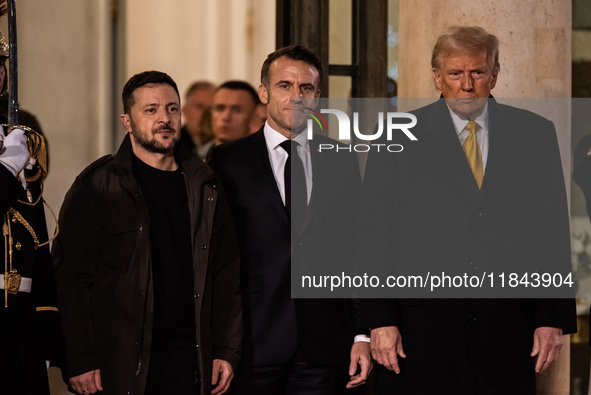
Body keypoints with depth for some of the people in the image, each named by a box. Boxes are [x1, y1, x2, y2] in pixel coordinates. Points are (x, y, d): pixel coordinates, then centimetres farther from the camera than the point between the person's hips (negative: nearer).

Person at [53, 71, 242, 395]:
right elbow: (72, 278, -5)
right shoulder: (96, 186, 0)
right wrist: (80, 361, -12)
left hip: (191, 361, 4)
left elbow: (227, 274, 14)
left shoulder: (204, 187, 13)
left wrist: (226, 352, 6)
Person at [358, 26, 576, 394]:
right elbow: (376, 236, 0)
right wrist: (380, 320, -7)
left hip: (507, 325, 1)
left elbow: (554, 233, 6)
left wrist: (553, 318, 0)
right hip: (422, 329, -1)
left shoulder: (536, 134, 7)